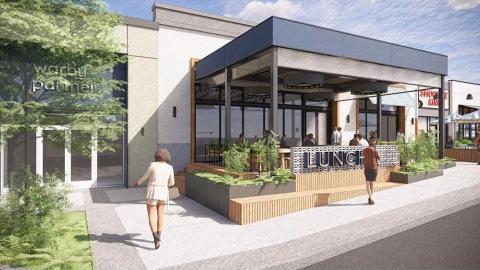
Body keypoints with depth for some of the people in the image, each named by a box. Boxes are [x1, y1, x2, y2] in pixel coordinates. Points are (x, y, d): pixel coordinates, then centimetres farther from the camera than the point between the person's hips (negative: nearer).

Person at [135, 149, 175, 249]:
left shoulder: (153, 165, -11)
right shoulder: (170, 167, -2)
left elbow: (145, 177, 0)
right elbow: (171, 183, 6)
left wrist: (138, 182, 23)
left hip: (152, 192, -3)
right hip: (163, 192, 3)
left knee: (151, 215, 4)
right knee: (160, 213, 20)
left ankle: (156, 238, -13)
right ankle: (158, 237, 20)